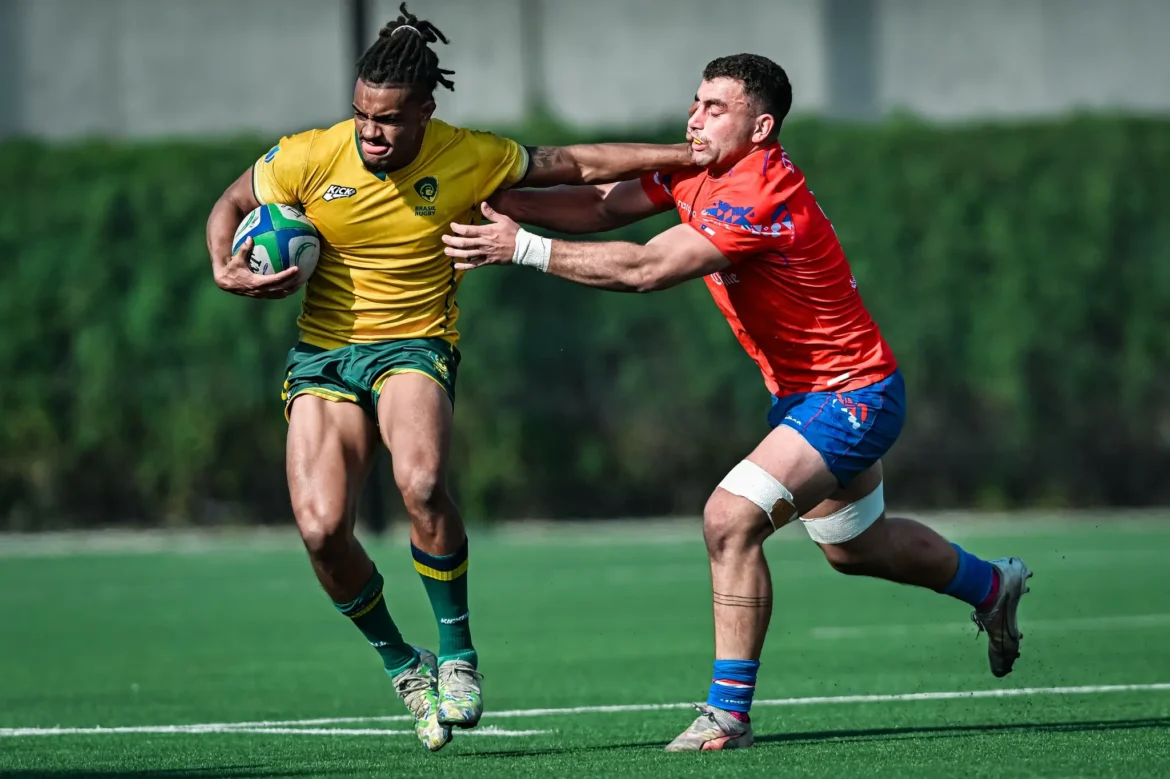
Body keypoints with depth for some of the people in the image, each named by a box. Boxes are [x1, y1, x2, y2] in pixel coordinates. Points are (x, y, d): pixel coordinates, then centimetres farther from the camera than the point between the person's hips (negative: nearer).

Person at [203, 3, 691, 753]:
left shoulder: (469, 159, -7)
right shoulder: (308, 158, -7)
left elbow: (578, 164, 3)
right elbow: (231, 205, 10)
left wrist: (689, 155, -2)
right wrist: (226, 270, -10)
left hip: (416, 346, -2)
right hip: (323, 352, 2)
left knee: (422, 483, -33)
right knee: (321, 528, -17)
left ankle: (457, 654, -12)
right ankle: (404, 666, 9)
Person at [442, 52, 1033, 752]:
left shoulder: (762, 199, -30)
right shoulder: (698, 173, -3)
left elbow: (644, 269, -34)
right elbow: (601, 206, -2)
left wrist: (523, 247, -33)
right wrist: (500, 201, -16)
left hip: (852, 397, -10)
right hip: (805, 394, 10)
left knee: (732, 518, -24)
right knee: (854, 546, 28)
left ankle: (729, 714, -15)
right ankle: (993, 584, 55)